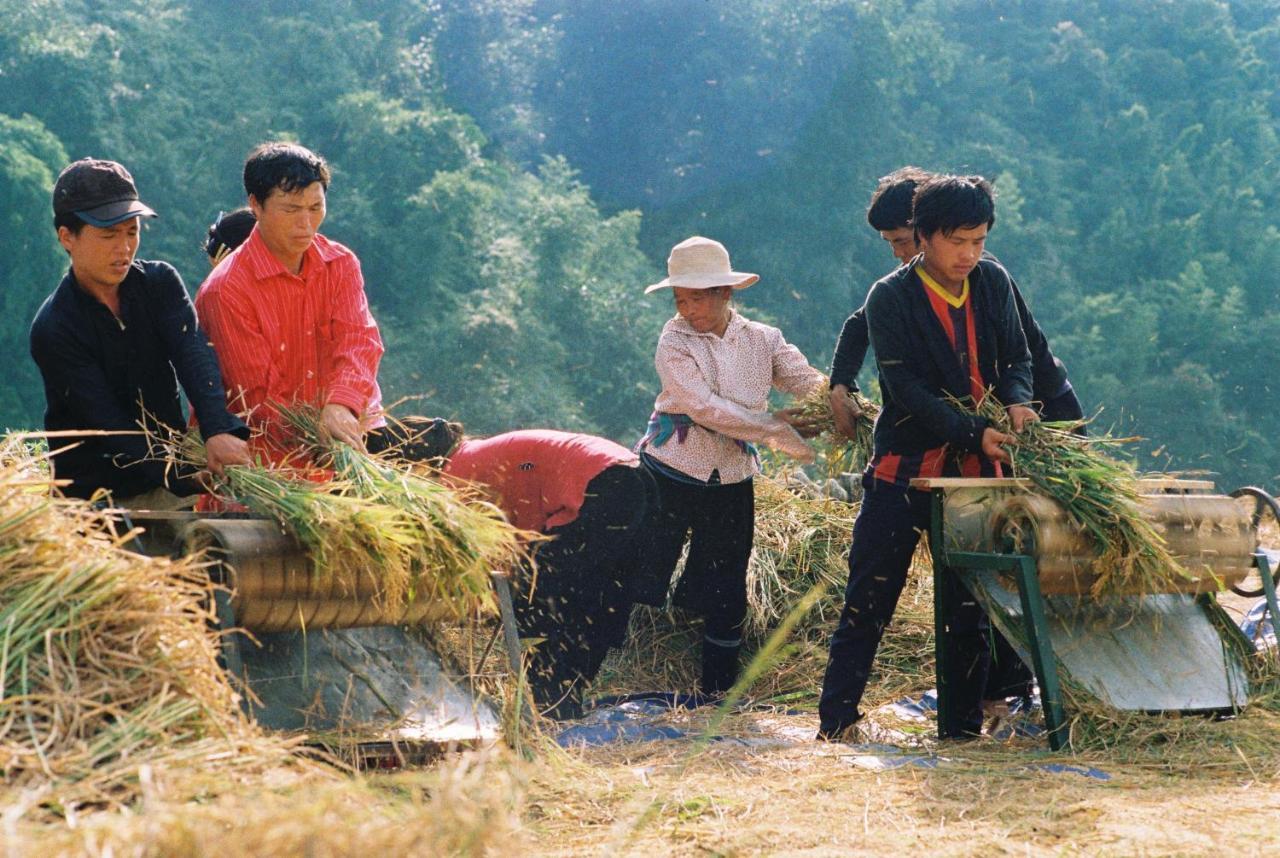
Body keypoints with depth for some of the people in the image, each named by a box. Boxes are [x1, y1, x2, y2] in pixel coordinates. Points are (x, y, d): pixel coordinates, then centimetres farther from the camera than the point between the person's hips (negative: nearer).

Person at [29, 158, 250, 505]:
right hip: (93, 499, -4)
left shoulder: (160, 282, 3)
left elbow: (193, 355, -14)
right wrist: (187, 480, -28)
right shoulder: (53, 329, -11)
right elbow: (109, 425, -17)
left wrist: (219, 430, -34)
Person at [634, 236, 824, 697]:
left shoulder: (762, 340, 1)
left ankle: (718, 690, 21)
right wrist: (776, 426, -21)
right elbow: (706, 409, -21)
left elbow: (814, 386, -8)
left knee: (726, 594, 9)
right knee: (642, 583, -3)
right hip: (670, 475, -3)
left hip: (731, 483, 3)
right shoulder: (674, 343, -10)